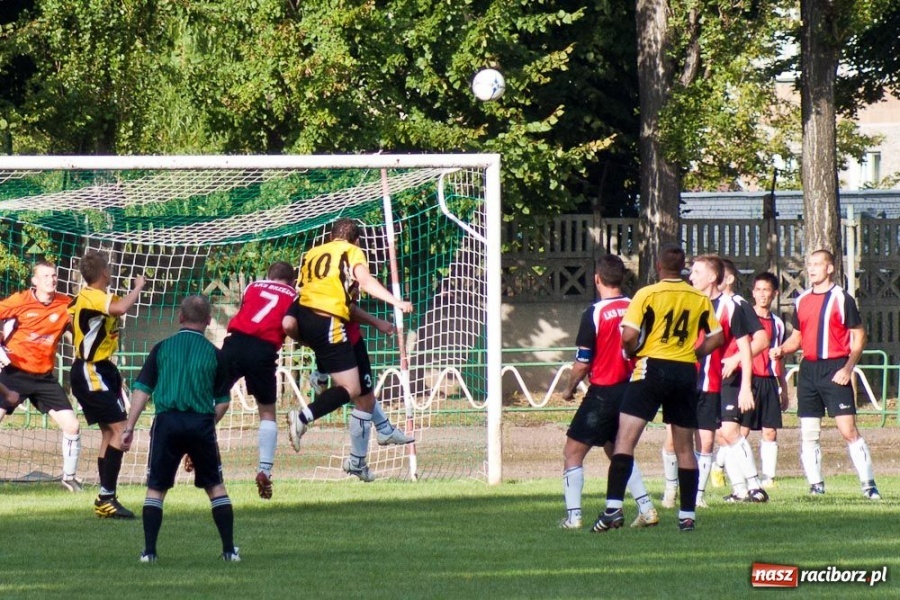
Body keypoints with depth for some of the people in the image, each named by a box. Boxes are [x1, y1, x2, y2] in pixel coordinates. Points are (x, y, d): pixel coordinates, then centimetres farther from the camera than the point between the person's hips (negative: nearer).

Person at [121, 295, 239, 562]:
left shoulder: (162, 348, 6)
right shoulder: (214, 353, 5)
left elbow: (141, 390, 2)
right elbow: (222, 401, 7)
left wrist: (129, 427, 3)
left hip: (167, 422, 0)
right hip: (202, 424, 0)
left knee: (155, 488, 7)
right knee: (216, 487, 13)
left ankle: (149, 551, -1)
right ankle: (229, 550, 9)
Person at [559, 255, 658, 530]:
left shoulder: (594, 314, -15)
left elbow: (582, 363, -12)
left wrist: (569, 389, 5)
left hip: (603, 393, -6)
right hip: (631, 390, 6)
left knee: (573, 452, 4)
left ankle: (573, 515, -3)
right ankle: (646, 509, 13)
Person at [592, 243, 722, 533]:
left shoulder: (648, 294, -7)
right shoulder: (700, 298, 6)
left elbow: (628, 336, -14)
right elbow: (716, 338, 11)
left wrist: (633, 353, 6)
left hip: (652, 367, -4)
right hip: (686, 372, 4)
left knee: (625, 439, -7)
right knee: (685, 447, 12)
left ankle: (614, 507, -20)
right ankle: (687, 515, 13)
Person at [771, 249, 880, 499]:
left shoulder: (842, 299, -3)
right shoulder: (802, 301, 13)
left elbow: (859, 337, -3)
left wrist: (848, 368, -14)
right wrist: (781, 350, 0)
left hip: (835, 370, -6)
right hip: (808, 369, 6)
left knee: (848, 429, -12)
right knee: (808, 433, 3)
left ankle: (868, 484, -9)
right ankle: (816, 485, 10)